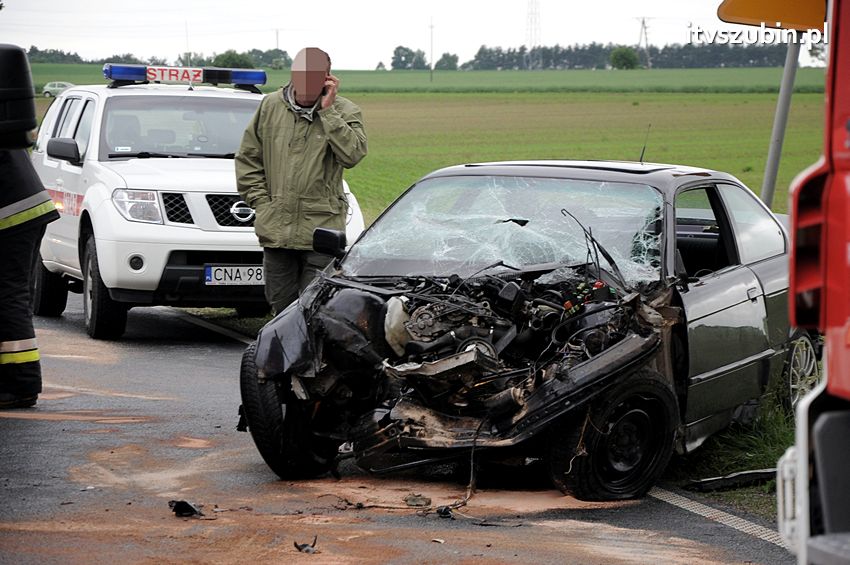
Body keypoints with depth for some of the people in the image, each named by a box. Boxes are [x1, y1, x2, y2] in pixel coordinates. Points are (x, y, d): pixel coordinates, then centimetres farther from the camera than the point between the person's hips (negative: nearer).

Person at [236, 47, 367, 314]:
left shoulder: (345, 112, 0)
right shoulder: (271, 106, 7)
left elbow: (352, 154, -19)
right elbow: (248, 159, 14)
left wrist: (328, 111, -17)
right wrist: (261, 200, 5)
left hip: (321, 231, -3)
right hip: (276, 231, 3)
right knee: (281, 306, 10)